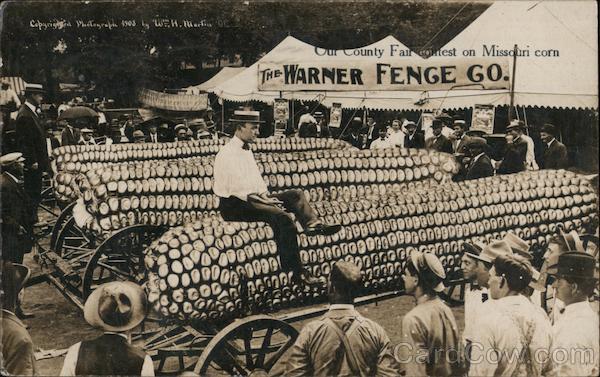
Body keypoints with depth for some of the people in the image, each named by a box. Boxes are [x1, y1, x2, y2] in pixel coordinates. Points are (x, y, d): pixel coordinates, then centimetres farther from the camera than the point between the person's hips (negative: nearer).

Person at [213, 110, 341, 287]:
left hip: (252, 198, 10)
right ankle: (296, 271, -27)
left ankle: (313, 224, -26)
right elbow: (237, 189, -19)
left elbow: (257, 179, 20)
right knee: (283, 217, -28)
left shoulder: (246, 150, 17)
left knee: (296, 194, 0)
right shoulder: (227, 154, -13)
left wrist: (265, 195, 0)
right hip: (234, 206, -10)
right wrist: (264, 200, -17)